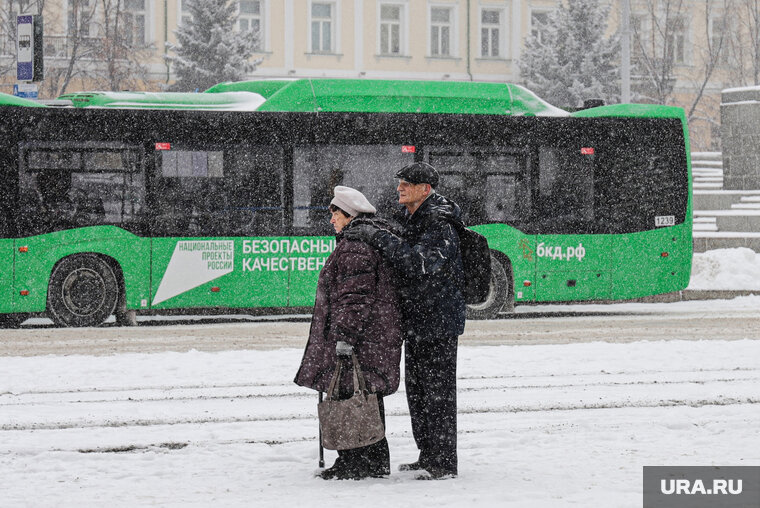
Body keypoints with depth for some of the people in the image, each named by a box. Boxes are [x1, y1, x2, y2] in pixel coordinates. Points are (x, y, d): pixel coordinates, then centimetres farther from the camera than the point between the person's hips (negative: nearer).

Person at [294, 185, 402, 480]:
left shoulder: (355, 245, -15)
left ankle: (352, 464, -5)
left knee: (349, 397, -7)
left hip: (360, 338, -11)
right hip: (379, 335, 11)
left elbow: (355, 296, -22)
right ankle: (376, 462, 21)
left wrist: (344, 336, -25)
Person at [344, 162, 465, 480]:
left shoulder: (440, 228, -17)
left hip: (439, 322, -10)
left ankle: (444, 463, -2)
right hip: (415, 322, 10)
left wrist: (378, 237, -25)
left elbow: (416, 263, -29)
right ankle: (428, 456, 26)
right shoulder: (412, 221, 14)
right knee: (416, 391, 16)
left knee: (438, 393, -6)